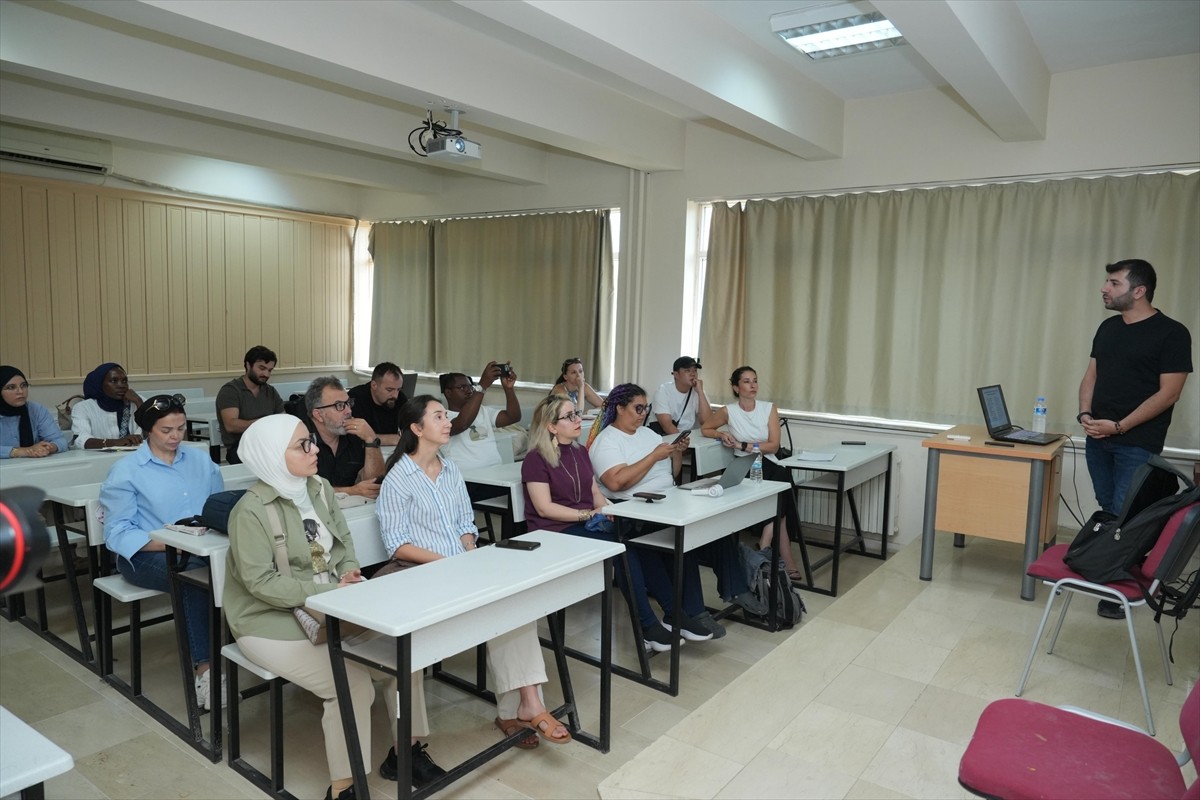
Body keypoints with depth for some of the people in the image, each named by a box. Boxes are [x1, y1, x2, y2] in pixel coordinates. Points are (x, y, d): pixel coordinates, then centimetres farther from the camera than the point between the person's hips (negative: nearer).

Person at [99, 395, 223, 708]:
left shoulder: (201, 460, 14)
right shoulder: (126, 471, 0)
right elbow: (117, 533, -7)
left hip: (201, 547, 3)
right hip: (145, 554, -3)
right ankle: (203, 668, -30)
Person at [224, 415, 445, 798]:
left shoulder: (319, 488, 2)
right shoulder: (252, 510, -18)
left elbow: (344, 543, 8)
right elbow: (260, 582, -21)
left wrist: (349, 574, -13)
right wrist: (330, 592, -24)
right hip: (272, 620, -6)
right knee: (354, 684, -23)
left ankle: (406, 750, 9)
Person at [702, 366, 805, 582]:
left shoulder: (769, 408, 4)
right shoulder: (728, 411, 2)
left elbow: (773, 445, -3)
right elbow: (705, 429, 16)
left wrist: (742, 445, -12)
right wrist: (722, 434, -5)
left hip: (768, 465, 2)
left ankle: (765, 548, -18)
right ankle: (786, 560, -20)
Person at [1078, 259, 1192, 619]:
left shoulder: (1171, 333, -9)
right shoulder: (1107, 328, 11)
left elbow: (1168, 393, -13)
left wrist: (1119, 426, -18)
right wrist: (1085, 414, -3)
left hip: (1137, 444, -6)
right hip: (1097, 439, 6)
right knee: (1107, 512, 12)